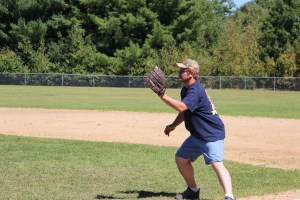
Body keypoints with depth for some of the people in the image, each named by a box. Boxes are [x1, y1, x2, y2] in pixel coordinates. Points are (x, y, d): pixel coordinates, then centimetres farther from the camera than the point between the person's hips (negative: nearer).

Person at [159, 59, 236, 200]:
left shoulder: (195, 91, -23)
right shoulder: (186, 89, 9)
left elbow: (181, 107, -39)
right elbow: (185, 111, 22)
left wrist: (162, 96, -42)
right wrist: (173, 125, 9)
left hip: (212, 134, -11)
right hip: (197, 135, 11)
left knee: (216, 163, -26)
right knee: (181, 159, 16)